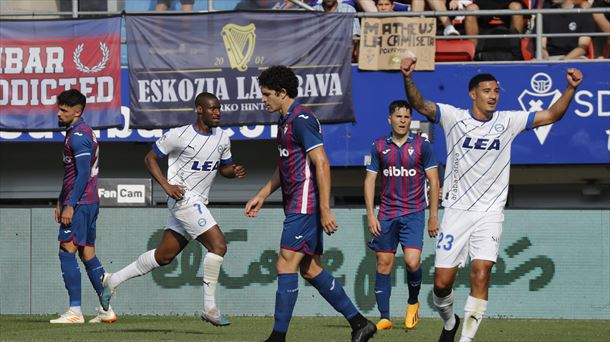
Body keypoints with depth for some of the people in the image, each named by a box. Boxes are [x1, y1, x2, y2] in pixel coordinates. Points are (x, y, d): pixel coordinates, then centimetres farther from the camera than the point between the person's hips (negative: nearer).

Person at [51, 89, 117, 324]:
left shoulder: (78, 136, -13)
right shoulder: (79, 133, 19)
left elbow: (83, 174, -20)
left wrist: (70, 205, -22)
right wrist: (61, 201, 24)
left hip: (79, 203, -10)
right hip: (90, 202, 10)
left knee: (67, 251, -10)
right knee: (88, 254, 11)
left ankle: (75, 311, -13)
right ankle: (106, 309, 11)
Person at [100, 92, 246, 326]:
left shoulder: (222, 138, 8)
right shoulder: (179, 136, -11)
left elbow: (224, 167, 22)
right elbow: (150, 158, -1)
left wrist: (234, 172, -2)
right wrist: (166, 186, -13)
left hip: (198, 203, 8)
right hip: (182, 197, -8)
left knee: (163, 256, 13)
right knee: (218, 244, -18)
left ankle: (113, 280, 26)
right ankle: (209, 307, -14)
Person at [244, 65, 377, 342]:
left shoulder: (301, 119, -15)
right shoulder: (285, 121, 16)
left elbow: (321, 164, -20)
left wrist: (325, 210, -23)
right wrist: (261, 196, 27)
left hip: (305, 205, -10)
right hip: (297, 205, 10)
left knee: (286, 266, -9)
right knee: (310, 270, 11)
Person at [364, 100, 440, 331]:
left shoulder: (422, 146, 0)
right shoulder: (379, 147, 6)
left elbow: (433, 181, 2)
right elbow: (370, 180, 8)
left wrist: (433, 216, -1)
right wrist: (370, 215, 0)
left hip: (413, 213, -3)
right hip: (386, 214, 3)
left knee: (412, 262, -16)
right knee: (383, 264, 0)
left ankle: (413, 302, 12)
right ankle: (384, 318, 6)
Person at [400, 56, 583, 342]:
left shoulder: (507, 122, 3)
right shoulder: (454, 118, -2)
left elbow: (551, 115, -1)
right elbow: (420, 104, -14)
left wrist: (570, 89, -16)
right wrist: (408, 78, -32)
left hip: (490, 213, 0)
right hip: (456, 210, 0)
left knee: (481, 273, -19)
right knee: (442, 282, 0)